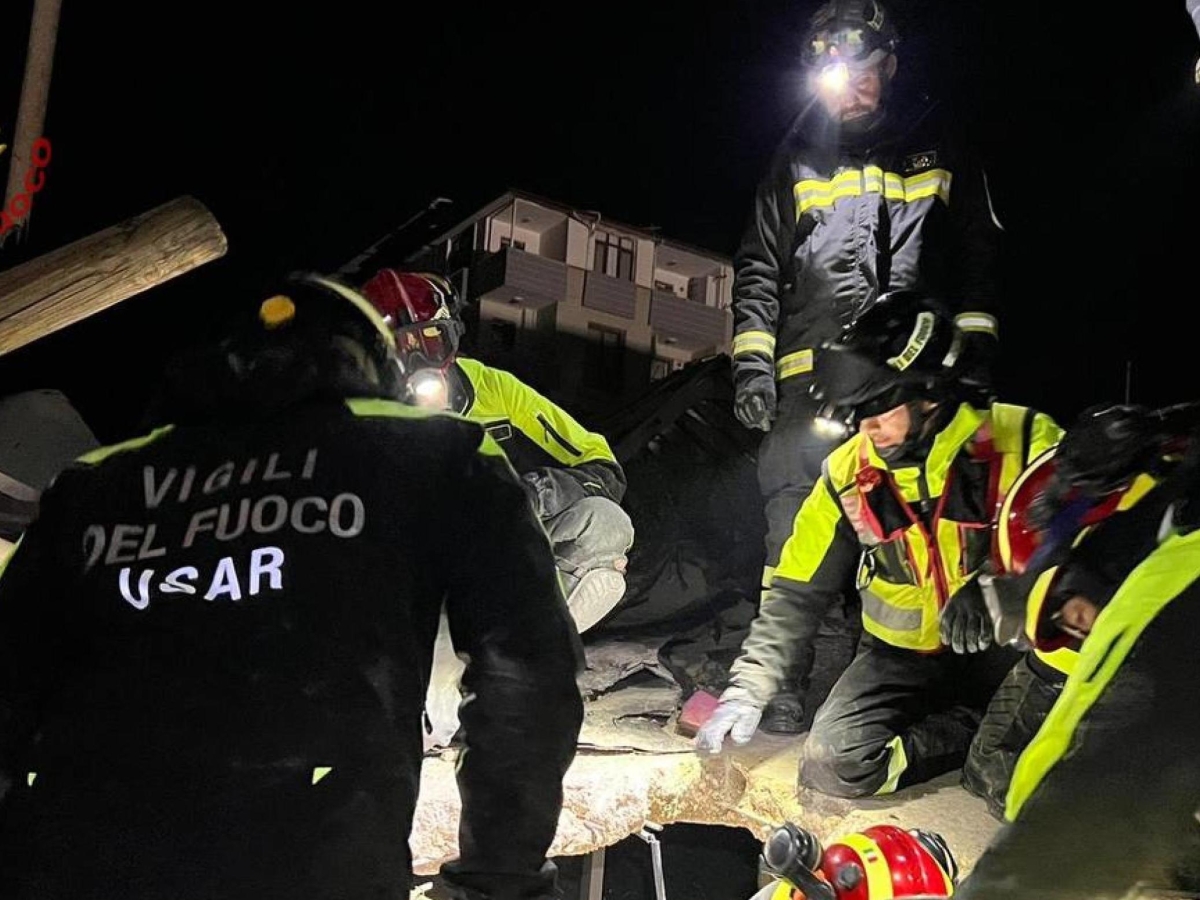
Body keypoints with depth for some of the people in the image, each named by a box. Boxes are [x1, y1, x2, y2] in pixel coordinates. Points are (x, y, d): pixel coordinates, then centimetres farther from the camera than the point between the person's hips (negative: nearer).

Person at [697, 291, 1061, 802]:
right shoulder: (847, 473, -2)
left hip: (1005, 646, -4)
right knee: (833, 765, -18)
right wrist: (747, 688, -4)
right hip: (905, 655, 4)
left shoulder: (1024, 440, -13)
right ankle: (987, 732, -1)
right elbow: (798, 594, 4)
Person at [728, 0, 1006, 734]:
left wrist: (978, 347, 5)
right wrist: (752, 358, 2)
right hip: (811, 370, 0)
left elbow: (981, 254, 15)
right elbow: (759, 266, 14)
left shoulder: (940, 145, 15)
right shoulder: (799, 158, 15)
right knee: (797, 524, -8)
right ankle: (783, 678, -6)